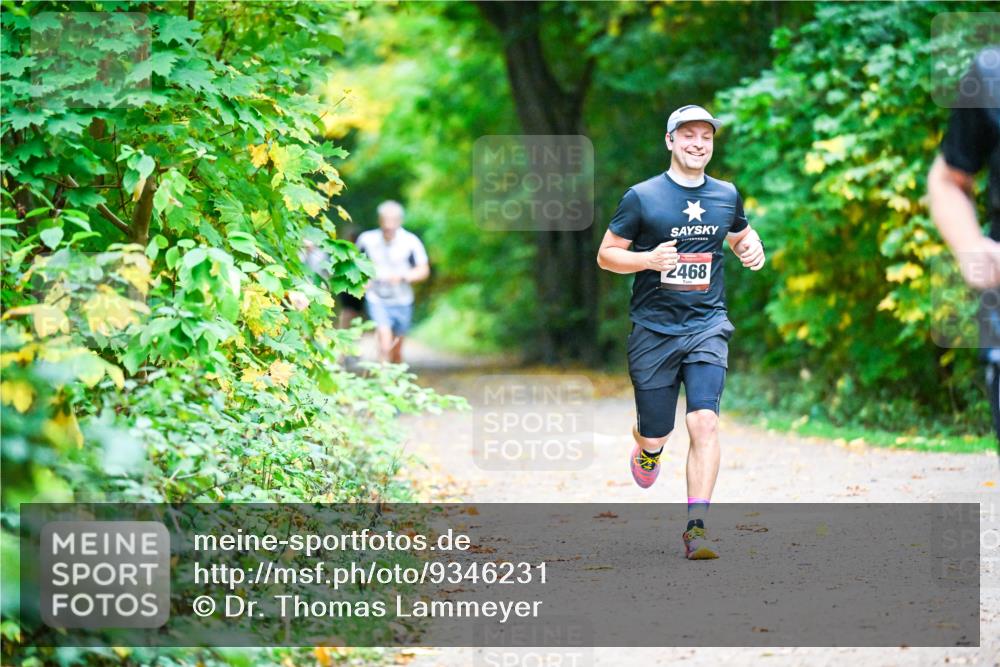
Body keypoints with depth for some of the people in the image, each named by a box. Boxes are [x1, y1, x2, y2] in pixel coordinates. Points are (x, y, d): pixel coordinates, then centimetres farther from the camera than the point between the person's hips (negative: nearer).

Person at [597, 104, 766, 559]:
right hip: (653, 329, -1)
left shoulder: (726, 196, 8)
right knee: (656, 434, 4)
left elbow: (742, 234, 28)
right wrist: (649, 259, -18)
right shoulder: (642, 197, -3)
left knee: (705, 421, -16)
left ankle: (696, 527, -14)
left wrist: (752, 249, 5)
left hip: (707, 326, 1)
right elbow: (606, 255, 1)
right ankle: (646, 446, 43)